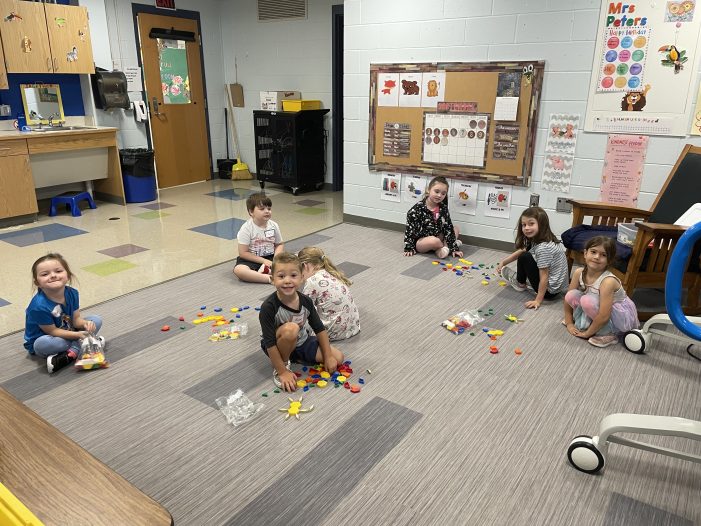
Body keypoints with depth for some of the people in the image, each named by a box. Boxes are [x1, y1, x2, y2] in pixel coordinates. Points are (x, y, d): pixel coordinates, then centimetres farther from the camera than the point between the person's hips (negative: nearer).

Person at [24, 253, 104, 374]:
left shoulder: (72, 293, -14)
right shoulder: (39, 306, -32)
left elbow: (76, 319, -8)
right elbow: (52, 331, -22)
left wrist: (85, 324, -30)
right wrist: (77, 335, -28)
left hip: (67, 331, 6)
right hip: (42, 340, -6)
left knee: (96, 320, -7)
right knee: (42, 344, -39)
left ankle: (71, 353, -23)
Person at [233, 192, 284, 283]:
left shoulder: (274, 226, -1)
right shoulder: (246, 228, -13)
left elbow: (279, 244, 10)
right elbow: (243, 253, -13)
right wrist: (263, 261, -18)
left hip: (270, 258, 4)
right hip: (252, 259, -3)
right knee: (238, 270, -35)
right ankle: (271, 278, -40)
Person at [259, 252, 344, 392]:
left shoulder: (305, 301, -15)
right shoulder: (268, 307, -30)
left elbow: (319, 329, -2)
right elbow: (270, 343, -26)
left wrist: (328, 357, -3)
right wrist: (282, 372, -26)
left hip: (302, 342, 6)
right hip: (279, 347, -5)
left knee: (338, 358, -6)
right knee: (291, 329, -38)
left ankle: (295, 358, 5)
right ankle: (283, 364, -12)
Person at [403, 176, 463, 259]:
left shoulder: (443, 208, -3)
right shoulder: (418, 208, -18)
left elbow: (448, 227, -5)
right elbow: (410, 228, -15)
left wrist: (454, 248, -10)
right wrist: (409, 248, -15)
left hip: (437, 237, 7)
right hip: (419, 241, -6)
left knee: (455, 229, 6)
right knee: (434, 241, -36)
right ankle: (445, 245, -3)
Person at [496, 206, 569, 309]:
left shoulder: (543, 248, -28)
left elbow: (544, 277, -26)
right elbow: (520, 252, 14)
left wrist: (538, 301, -23)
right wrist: (503, 262, 9)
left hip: (550, 290, -9)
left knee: (525, 258, -12)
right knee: (526, 253, 12)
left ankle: (520, 283, 13)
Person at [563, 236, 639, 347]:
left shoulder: (608, 281, -31)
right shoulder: (578, 273, -13)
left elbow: (604, 317, -32)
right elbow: (568, 298, -1)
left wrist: (587, 333, -20)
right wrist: (569, 323, -3)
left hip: (623, 317, -6)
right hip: (599, 316, 6)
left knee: (587, 300, -30)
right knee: (571, 295, -14)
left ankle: (608, 334, -12)